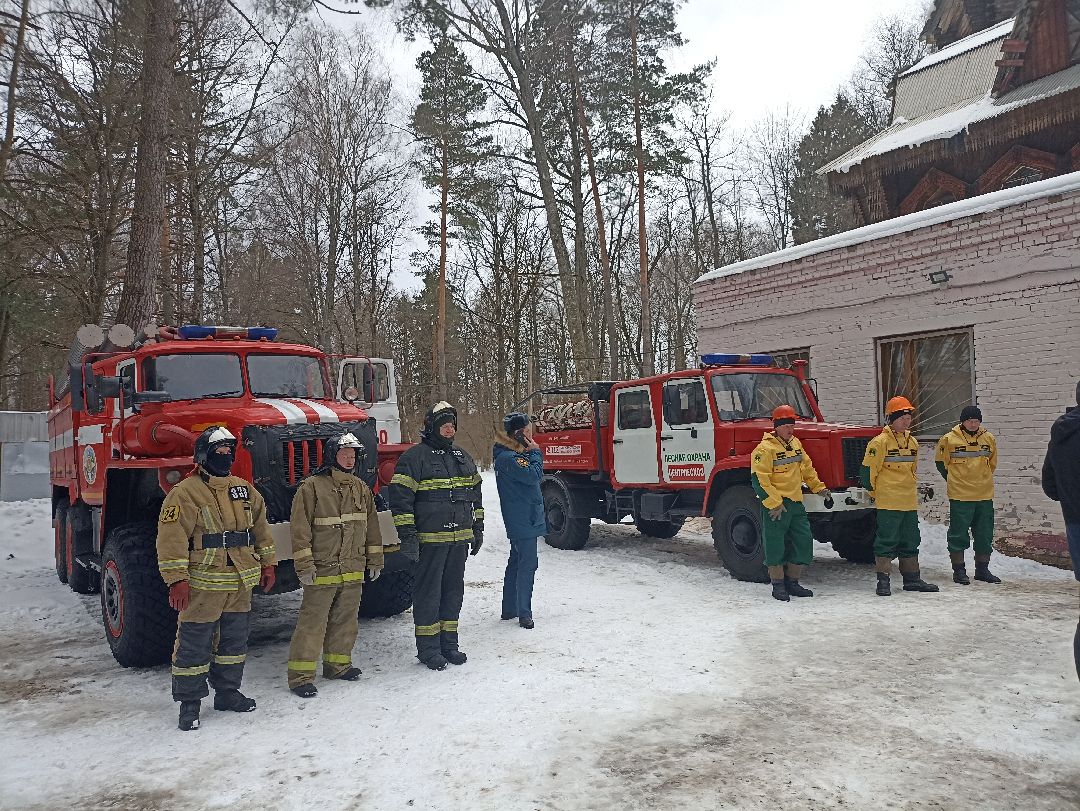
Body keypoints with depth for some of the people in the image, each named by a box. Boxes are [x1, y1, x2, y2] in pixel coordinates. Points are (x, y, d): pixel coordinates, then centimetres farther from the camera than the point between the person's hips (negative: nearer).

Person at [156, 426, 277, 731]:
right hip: (203, 586, -6)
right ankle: (189, 703, 15)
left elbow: (261, 528, 17)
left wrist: (267, 564, 14)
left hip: (241, 583, 7)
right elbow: (171, 538, -16)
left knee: (234, 639, 16)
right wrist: (177, 581, -20)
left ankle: (227, 692, 31)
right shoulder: (185, 493, -11)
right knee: (194, 644, 2)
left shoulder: (244, 489, 10)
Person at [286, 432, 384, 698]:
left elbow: (371, 525, 16)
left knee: (346, 619, 15)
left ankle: (338, 663, 30)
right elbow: (300, 528, -12)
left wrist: (374, 560, 15)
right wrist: (304, 565, -15)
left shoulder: (360, 488, 10)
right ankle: (300, 674, 5)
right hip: (322, 570, -6)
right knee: (312, 622, -2)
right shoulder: (311, 487, -9)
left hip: (353, 569, 6)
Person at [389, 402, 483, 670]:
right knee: (428, 591, 0)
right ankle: (427, 648, 10)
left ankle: (449, 642, 23)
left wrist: (477, 528, 19)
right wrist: (407, 535, -15)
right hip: (430, 539, -6)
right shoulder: (414, 457, -6)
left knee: (454, 589, 12)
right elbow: (400, 497, -10)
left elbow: (475, 494, 23)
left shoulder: (462, 457, 16)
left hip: (460, 537, 7)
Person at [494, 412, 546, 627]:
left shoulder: (514, 454, 15)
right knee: (527, 564, -9)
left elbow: (535, 476, 18)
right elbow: (533, 475, -22)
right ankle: (524, 614, -4)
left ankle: (509, 610, 24)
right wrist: (535, 452, -12)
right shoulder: (508, 458, -18)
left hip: (523, 519, 11)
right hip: (523, 520, -11)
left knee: (516, 562, 16)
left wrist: (531, 453, 4)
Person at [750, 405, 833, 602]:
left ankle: (791, 582, 22)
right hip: (775, 506, -8)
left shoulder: (796, 444, 13)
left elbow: (807, 468, 25)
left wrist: (820, 489, 19)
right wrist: (774, 503, -19)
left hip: (796, 503, 8)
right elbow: (759, 479, -18)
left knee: (804, 542, 9)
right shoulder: (765, 449, -13)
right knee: (775, 546, 0)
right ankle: (778, 585, 13)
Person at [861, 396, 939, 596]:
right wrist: (874, 492, 0)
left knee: (910, 542, 13)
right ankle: (883, 581, 2)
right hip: (889, 503, -7)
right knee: (887, 541, -3)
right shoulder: (880, 442, -11)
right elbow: (867, 469, -9)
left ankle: (912, 579, 22)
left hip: (910, 502, 7)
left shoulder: (913, 442, 13)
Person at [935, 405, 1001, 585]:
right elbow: (941, 462, 5)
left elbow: (992, 463, 20)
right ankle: (959, 571, 9)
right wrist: (955, 480, 6)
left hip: (985, 495, 4)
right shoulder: (949, 439, -6)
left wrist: (983, 479, 16)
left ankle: (982, 570, 24)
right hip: (960, 496, -4)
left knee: (985, 534, 11)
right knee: (958, 534, 0)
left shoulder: (989, 438, 5)